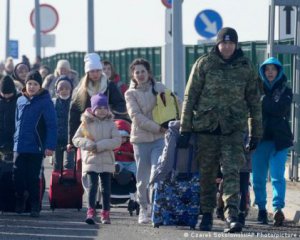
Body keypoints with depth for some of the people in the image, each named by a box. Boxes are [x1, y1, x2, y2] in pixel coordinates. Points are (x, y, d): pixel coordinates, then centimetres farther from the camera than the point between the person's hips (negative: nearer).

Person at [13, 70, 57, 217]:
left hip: (36, 148, -4)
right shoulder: (21, 101, 9)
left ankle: (35, 207, 9)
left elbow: (52, 125, -9)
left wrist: (50, 146, -16)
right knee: (18, 177, 3)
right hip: (19, 147, 4)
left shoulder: (45, 102, -6)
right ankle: (19, 204, 16)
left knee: (33, 179, 0)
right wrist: (16, 139, 12)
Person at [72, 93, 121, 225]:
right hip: (91, 160, -2)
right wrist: (89, 145, -15)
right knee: (92, 186, -12)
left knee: (106, 188, 6)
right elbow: (76, 139, 2)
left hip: (107, 161, 2)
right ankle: (91, 211, -16)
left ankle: (105, 213, 14)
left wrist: (100, 145, -16)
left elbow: (117, 140, -6)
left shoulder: (110, 124, 3)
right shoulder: (86, 123, 2)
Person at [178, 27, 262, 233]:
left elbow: (254, 101, 11)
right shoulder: (204, 64, 1)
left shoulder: (246, 67, 5)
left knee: (232, 172, -13)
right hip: (206, 126, 0)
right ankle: (207, 214, 20)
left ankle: (231, 216, -20)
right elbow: (190, 97, 2)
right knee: (207, 174, 7)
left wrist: (256, 133, 10)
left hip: (233, 129, 0)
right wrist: (185, 129, -2)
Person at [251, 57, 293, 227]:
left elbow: (280, 109, -10)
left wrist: (263, 101, -8)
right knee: (258, 177, 4)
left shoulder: (285, 91, 8)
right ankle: (262, 209, 16)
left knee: (277, 175, -14)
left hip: (279, 139, -2)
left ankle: (278, 208, -22)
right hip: (260, 138, 3)